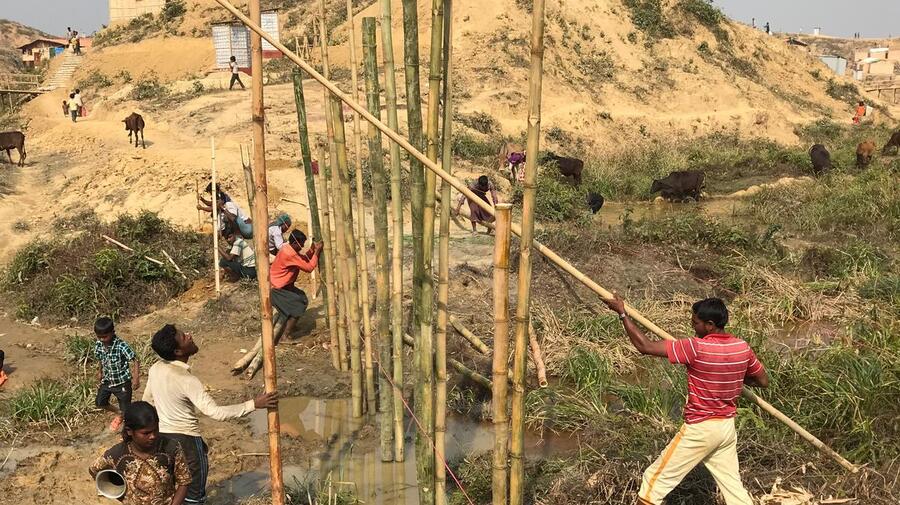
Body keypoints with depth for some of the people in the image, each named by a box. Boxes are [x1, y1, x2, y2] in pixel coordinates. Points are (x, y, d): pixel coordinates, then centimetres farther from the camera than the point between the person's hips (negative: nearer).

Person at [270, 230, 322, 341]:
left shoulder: (288, 249, 5)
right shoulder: (290, 254, -25)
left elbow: (304, 260, 13)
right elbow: (309, 267, -21)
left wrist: (312, 249, -1)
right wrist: (317, 252, -15)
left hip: (280, 285, 10)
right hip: (276, 289, -10)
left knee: (301, 298, 20)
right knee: (299, 306, -7)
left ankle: (288, 325, 29)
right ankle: (285, 335, -6)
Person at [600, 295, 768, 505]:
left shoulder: (696, 348, -24)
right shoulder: (742, 347, -4)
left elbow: (646, 346, -23)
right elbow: (763, 381, 11)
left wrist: (622, 313, -16)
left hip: (700, 429, -7)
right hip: (727, 426, 7)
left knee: (656, 479, 6)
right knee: (732, 484, 16)